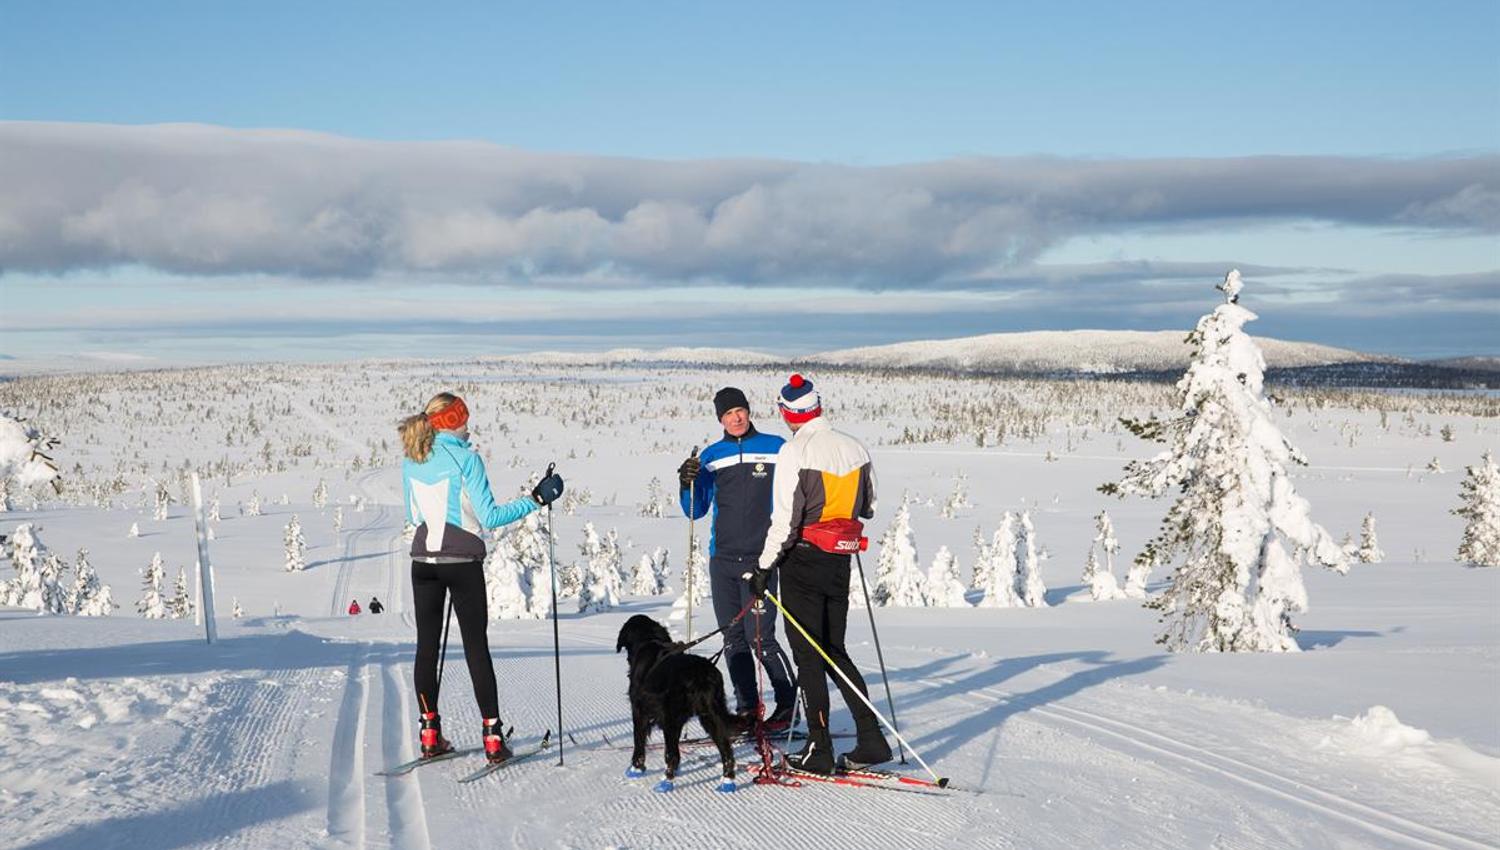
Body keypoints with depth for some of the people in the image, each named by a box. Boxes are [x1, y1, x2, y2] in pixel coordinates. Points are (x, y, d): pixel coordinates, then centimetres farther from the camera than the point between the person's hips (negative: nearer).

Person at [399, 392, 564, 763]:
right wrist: (536, 499, -12)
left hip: (423, 561, 5)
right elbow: (489, 517, -15)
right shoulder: (465, 458, -11)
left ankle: (430, 735, 12)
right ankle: (493, 737, 0)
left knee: (427, 644, 10)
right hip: (462, 562, -5)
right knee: (476, 646, 0)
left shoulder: (411, 462, 6)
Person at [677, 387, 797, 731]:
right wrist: (688, 485, -5)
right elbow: (696, 511, 13)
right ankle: (747, 708, 16)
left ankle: (788, 704, 7)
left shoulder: (775, 449, 3)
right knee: (733, 638, 6)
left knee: (760, 637, -9)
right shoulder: (711, 456, 11)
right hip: (722, 559, 4)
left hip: (759, 558, -4)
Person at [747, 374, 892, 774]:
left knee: (808, 655, 1)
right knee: (835, 651, 16)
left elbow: (785, 519, -17)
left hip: (803, 560, -6)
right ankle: (871, 738, 11)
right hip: (840, 561, 6)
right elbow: (867, 508, 14)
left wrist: (765, 566, -10)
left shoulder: (794, 452, -15)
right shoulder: (855, 448, 4)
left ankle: (819, 749, 3)